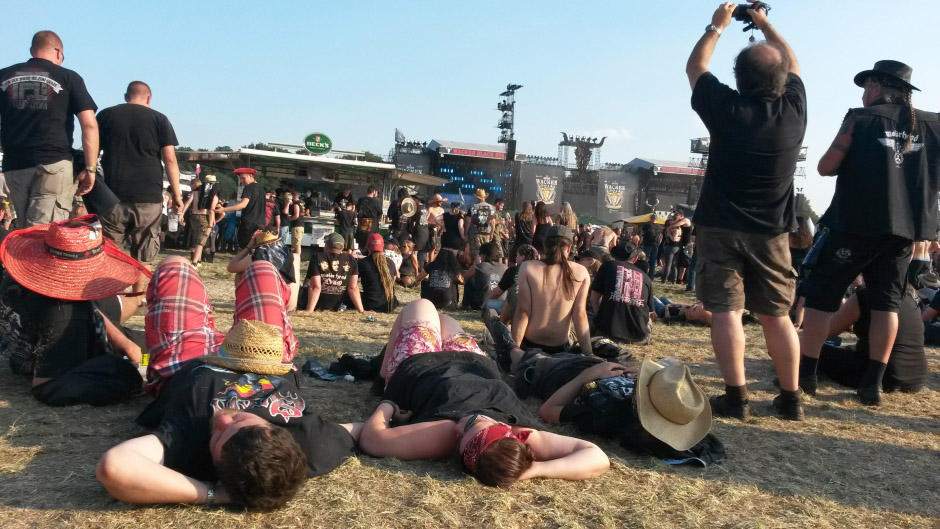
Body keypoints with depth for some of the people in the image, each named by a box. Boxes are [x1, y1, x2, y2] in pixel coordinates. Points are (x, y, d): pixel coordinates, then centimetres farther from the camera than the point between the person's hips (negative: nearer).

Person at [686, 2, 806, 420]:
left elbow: (694, 67, 9)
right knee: (776, 315, 10)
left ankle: (735, 398, -4)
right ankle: (791, 398, 15)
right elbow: (792, 63, 21)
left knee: (726, 311, -2)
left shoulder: (726, 109, -9)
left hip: (721, 229, -3)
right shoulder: (793, 109, -1)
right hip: (771, 233, 3)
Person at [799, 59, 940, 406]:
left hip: (856, 224, -4)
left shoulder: (861, 119, -3)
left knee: (820, 294, 4)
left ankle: (805, 374, 4)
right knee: (886, 302, 8)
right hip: (904, 227, 4)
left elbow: (826, 167, -6)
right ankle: (873, 383, 4)